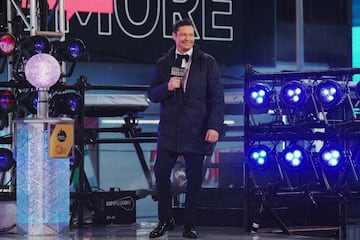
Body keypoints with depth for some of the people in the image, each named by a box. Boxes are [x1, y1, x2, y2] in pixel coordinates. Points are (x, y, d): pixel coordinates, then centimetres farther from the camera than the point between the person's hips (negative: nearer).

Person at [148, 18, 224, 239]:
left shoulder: (208, 63, 3)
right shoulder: (163, 63, 10)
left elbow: (217, 97, 0)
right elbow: (153, 95, 10)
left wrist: (214, 127, -10)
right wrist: (167, 87, -12)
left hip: (197, 130, -2)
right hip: (169, 130, 2)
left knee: (194, 177, 0)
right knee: (161, 172, -5)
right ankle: (165, 220, 10)